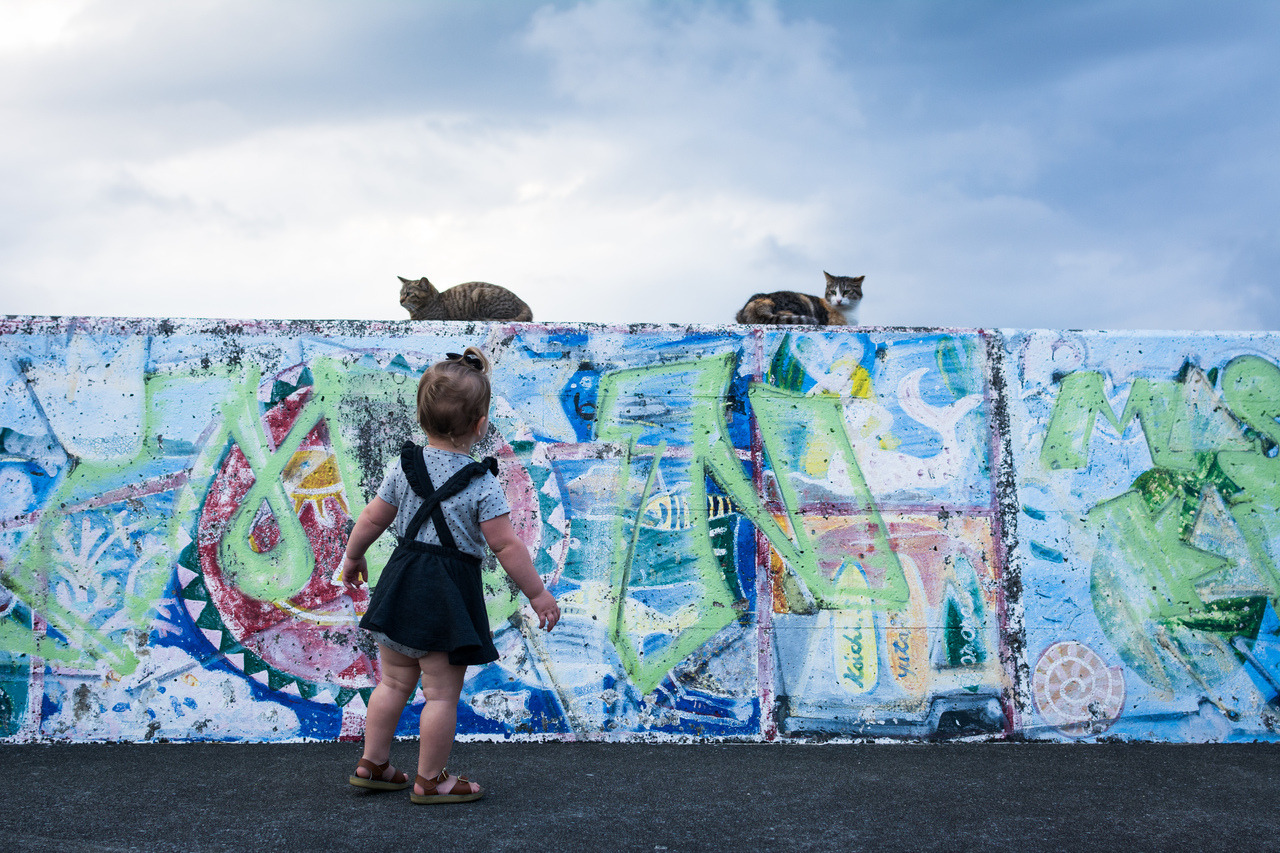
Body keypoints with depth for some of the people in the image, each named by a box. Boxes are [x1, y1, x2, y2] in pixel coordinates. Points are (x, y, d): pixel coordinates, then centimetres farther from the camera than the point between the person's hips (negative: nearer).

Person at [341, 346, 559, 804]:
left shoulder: (404, 467, 0)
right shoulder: (482, 485, -14)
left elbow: (372, 519, 8)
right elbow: (507, 547, -14)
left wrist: (352, 558, 25)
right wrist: (538, 594, -5)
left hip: (403, 583, 6)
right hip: (450, 593, -6)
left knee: (394, 681, 18)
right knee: (442, 692, 5)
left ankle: (372, 764, 26)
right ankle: (431, 780, 14)